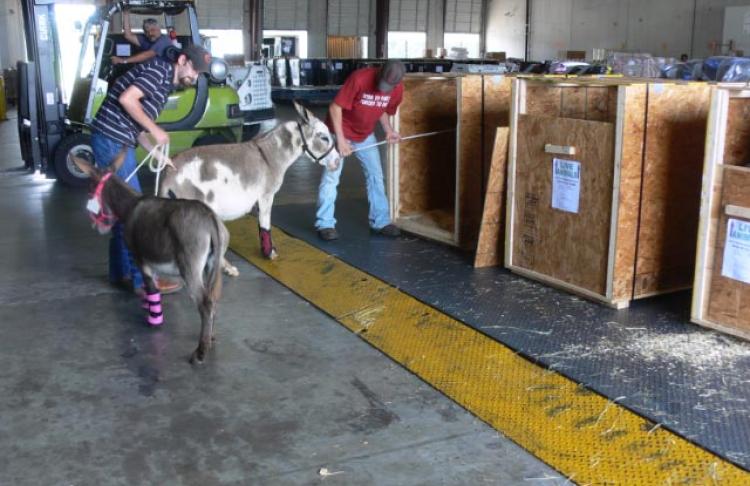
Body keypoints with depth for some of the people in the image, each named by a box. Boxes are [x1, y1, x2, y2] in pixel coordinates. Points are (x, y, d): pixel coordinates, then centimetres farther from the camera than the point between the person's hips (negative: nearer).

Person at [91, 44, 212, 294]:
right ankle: (143, 278, 1)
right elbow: (126, 99, -23)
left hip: (118, 142, 10)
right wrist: (155, 129, -15)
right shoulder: (160, 70, -10)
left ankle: (122, 272, 24)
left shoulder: (165, 84, 19)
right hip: (111, 140, -10)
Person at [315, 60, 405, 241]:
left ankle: (380, 222, 13)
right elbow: (335, 107, -26)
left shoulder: (398, 88, -13)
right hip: (341, 131, -5)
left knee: (375, 175, 4)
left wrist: (389, 130, -12)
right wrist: (341, 139, -27)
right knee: (331, 177, -5)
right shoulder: (359, 78, -31)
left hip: (366, 135, 5)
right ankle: (325, 224, 3)